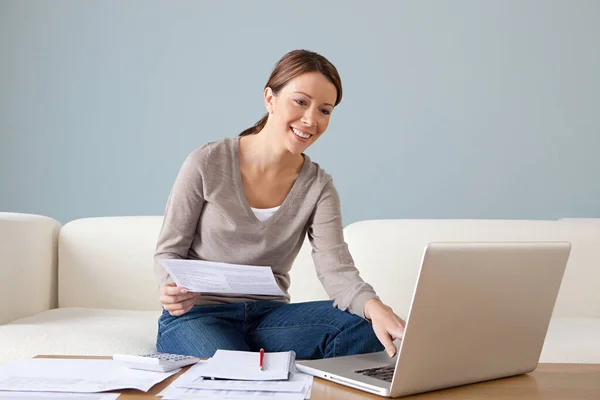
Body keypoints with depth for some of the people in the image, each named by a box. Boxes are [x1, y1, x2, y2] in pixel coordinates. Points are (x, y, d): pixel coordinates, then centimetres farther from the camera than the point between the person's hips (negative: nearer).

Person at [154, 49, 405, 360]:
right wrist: (172, 288, -25)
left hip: (267, 316, 5)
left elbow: (335, 268, -13)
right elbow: (168, 251, -1)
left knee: (364, 326, -21)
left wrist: (373, 306, -36)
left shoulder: (318, 187, 1)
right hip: (197, 315, -4)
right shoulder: (207, 163, -7)